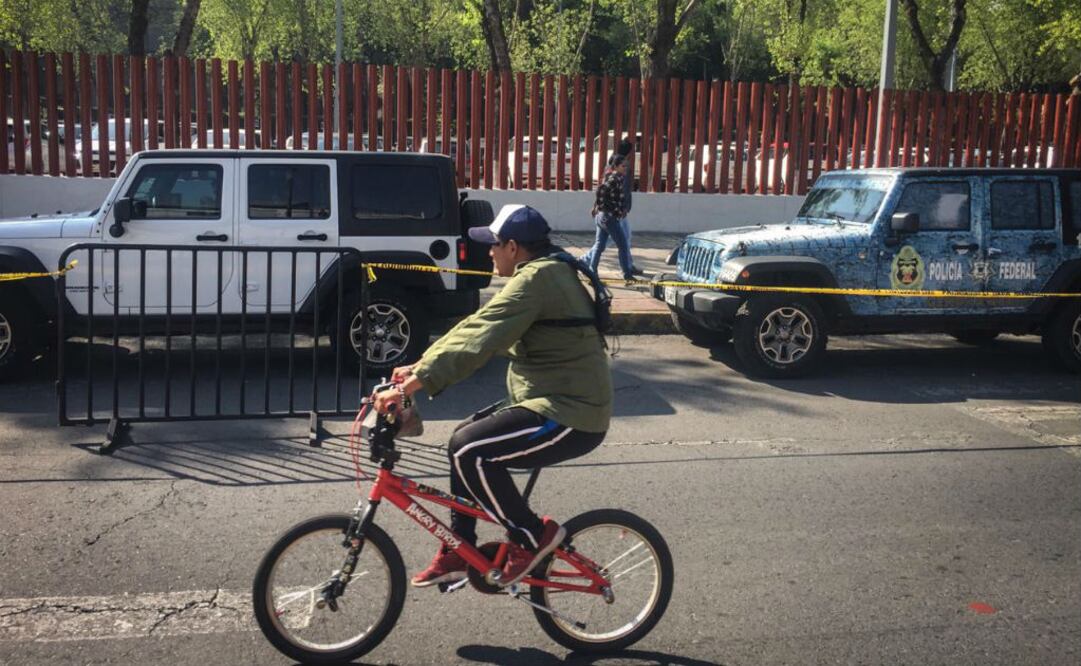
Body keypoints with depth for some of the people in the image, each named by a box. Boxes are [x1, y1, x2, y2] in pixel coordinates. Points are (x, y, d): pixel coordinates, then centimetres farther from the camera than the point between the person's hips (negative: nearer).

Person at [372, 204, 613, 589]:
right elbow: (476, 330, 13)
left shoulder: (535, 279, -18)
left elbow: (476, 339, -28)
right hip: (552, 402, 11)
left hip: (571, 418, -11)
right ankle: (458, 553, 19)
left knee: (468, 450, -20)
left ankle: (532, 536, -3)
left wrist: (409, 387, -30)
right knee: (465, 439, 12)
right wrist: (419, 368, 7)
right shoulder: (545, 272, 15)